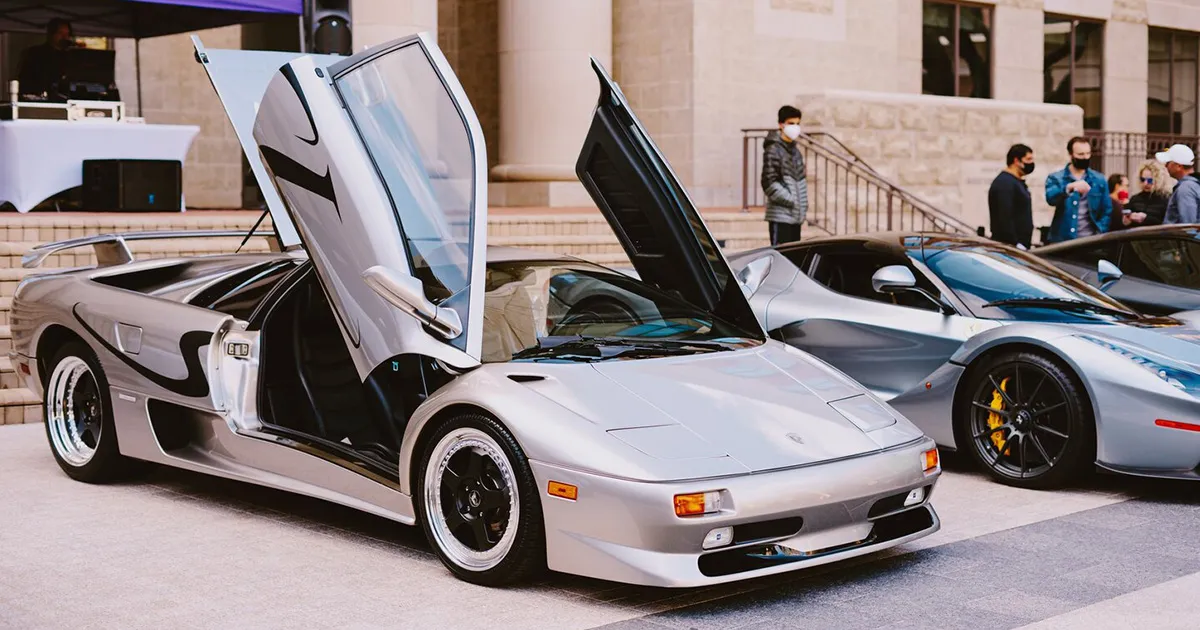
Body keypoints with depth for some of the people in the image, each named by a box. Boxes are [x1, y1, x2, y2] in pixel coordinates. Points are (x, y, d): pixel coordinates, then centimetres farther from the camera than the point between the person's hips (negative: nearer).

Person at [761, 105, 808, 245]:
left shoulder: (794, 149, 16)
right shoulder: (773, 150, -10)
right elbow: (769, 183, -16)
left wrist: (803, 205, 11)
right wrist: (790, 201, -15)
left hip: (795, 216, 8)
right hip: (781, 215, -8)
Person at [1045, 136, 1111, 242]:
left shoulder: (1099, 180, 9)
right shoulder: (1055, 178, 1)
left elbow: (1107, 212, 10)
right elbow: (1050, 198, -19)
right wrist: (1070, 187, -38)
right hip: (1063, 241, -2)